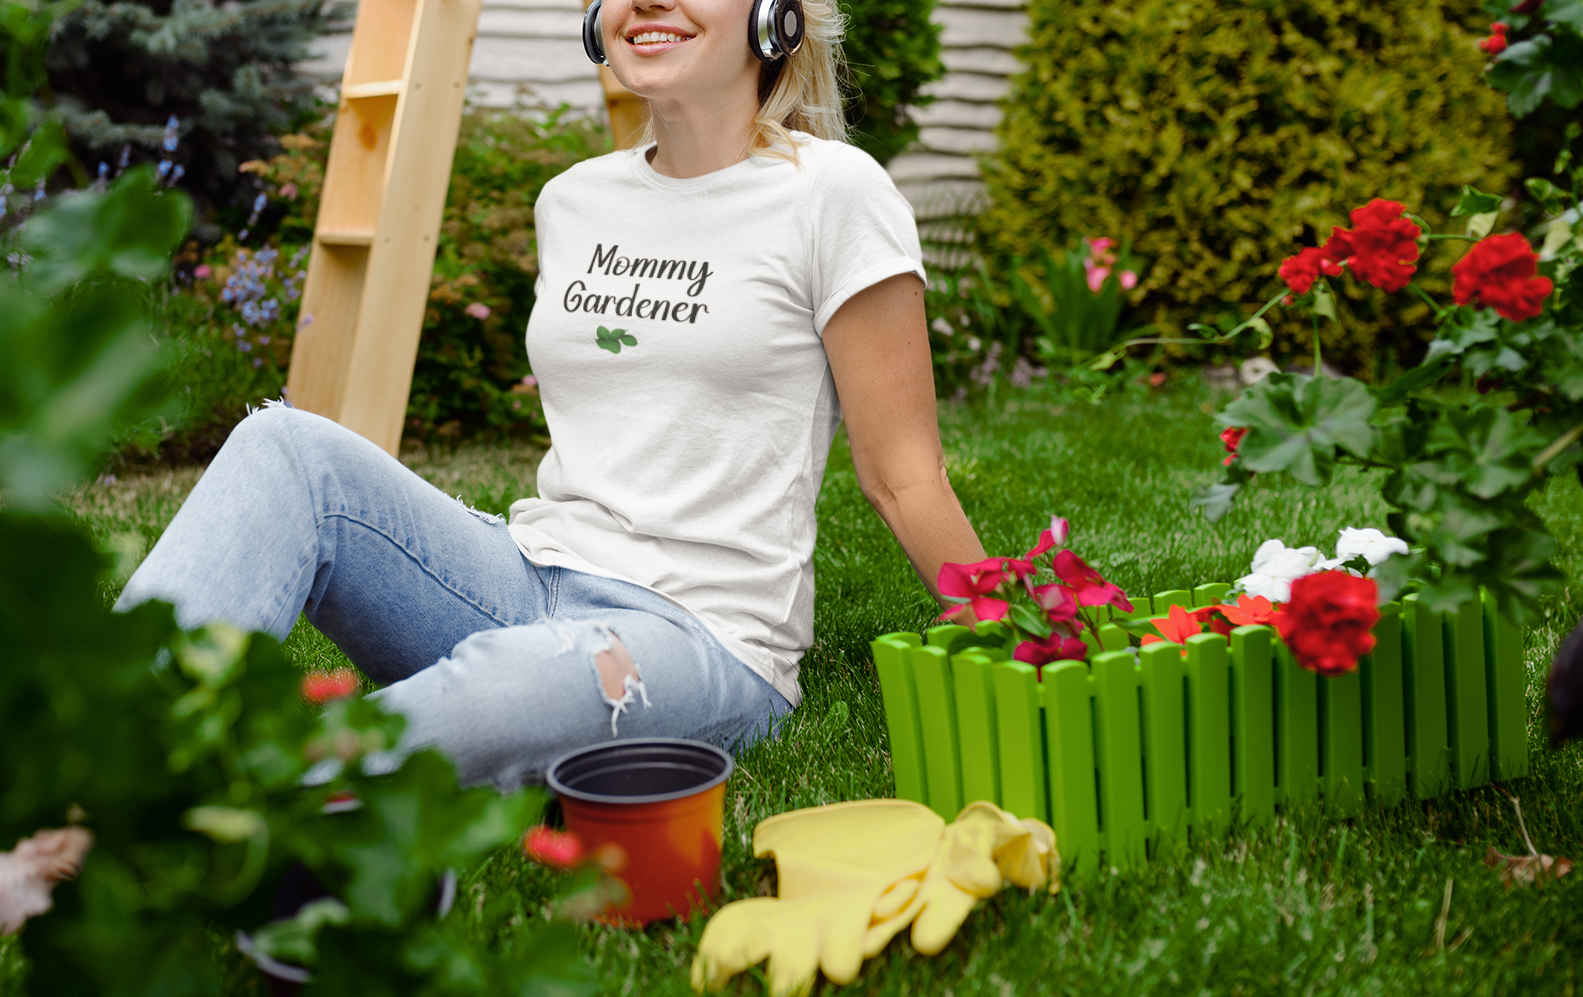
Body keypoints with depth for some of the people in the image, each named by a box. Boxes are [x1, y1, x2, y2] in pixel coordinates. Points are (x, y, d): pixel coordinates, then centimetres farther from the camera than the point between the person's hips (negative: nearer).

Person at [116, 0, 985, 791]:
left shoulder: (830, 193, -2)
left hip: (705, 640, -5)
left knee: (507, 678, -39)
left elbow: (905, 479, -2)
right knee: (288, 447, -17)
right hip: (524, 585, 6)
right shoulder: (572, 202, 15)